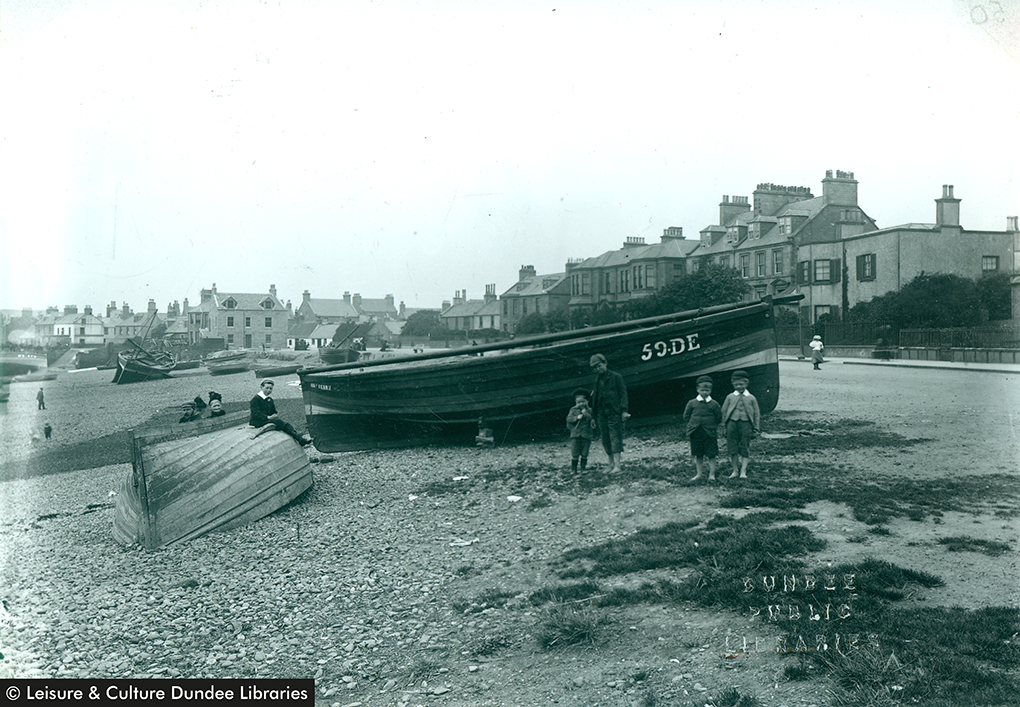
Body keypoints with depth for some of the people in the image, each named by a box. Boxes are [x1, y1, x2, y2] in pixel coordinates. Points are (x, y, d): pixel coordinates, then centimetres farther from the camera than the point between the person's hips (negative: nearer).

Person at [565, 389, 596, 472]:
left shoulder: (590, 411, 7)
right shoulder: (573, 410, 7)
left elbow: (593, 420, -5)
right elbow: (569, 418, -4)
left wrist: (586, 414, -14)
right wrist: (577, 417, -17)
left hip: (587, 435, 1)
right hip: (575, 435, -1)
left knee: (584, 454, 4)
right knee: (574, 454, -2)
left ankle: (583, 468, 17)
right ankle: (573, 469, 7)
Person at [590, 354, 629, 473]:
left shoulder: (616, 377, -1)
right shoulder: (597, 379, 14)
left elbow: (623, 393, -4)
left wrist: (624, 410, -13)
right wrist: (593, 414, 14)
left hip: (614, 413, -6)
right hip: (601, 413, 6)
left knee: (615, 438, -9)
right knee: (606, 440, 5)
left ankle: (617, 466, -12)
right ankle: (613, 465, 12)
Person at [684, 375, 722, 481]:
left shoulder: (714, 404, 0)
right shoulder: (692, 403, 3)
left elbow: (719, 418, 7)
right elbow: (686, 416, 9)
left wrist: (712, 426, 3)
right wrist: (688, 428, 3)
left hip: (709, 433, -1)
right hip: (695, 433, 2)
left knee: (711, 454, 1)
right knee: (698, 454, 10)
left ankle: (712, 474, 10)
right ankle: (699, 473, 20)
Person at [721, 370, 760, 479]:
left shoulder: (751, 398, 6)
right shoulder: (730, 397, 7)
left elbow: (756, 414, 9)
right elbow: (724, 411, 10)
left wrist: (756, 428, 4)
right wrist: (724, 426, 4)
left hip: (746, 423, -1)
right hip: (732, 422, 1)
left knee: (745, 448, 0)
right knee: (732, 447, 2)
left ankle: (743, 471, 5)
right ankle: (735, 470, 14)